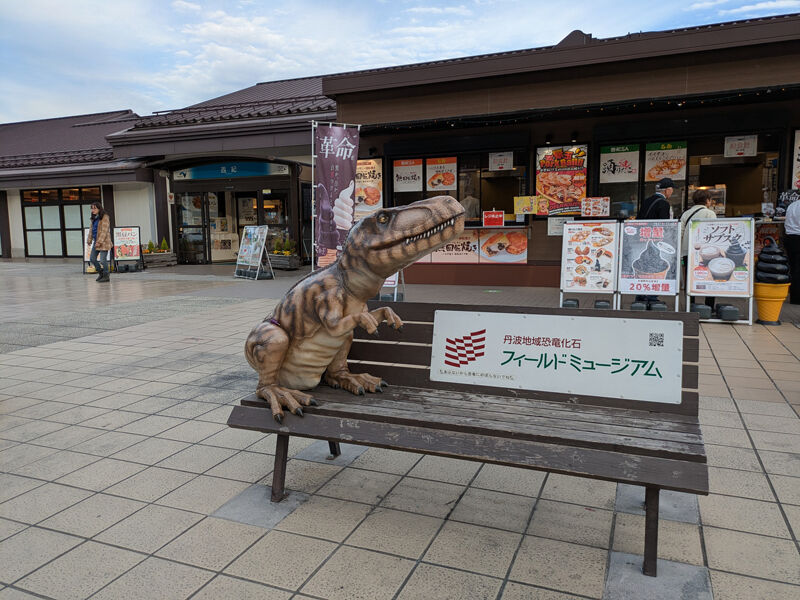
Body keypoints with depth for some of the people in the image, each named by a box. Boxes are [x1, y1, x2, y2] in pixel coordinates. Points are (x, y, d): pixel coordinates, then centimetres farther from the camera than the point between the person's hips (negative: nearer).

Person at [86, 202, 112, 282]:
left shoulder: (105, 217, -11)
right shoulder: (94, 218, 14)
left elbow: (104, 231, -16)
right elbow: (91, 229, 18)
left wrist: (99, 241, -21)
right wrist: (89, 240, 10)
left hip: (103, 242, -8)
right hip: (96, 241, 8)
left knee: (103, 259, -6)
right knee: (92, 259, 9)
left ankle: (106, 276, 7)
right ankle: (101, 273, 23)